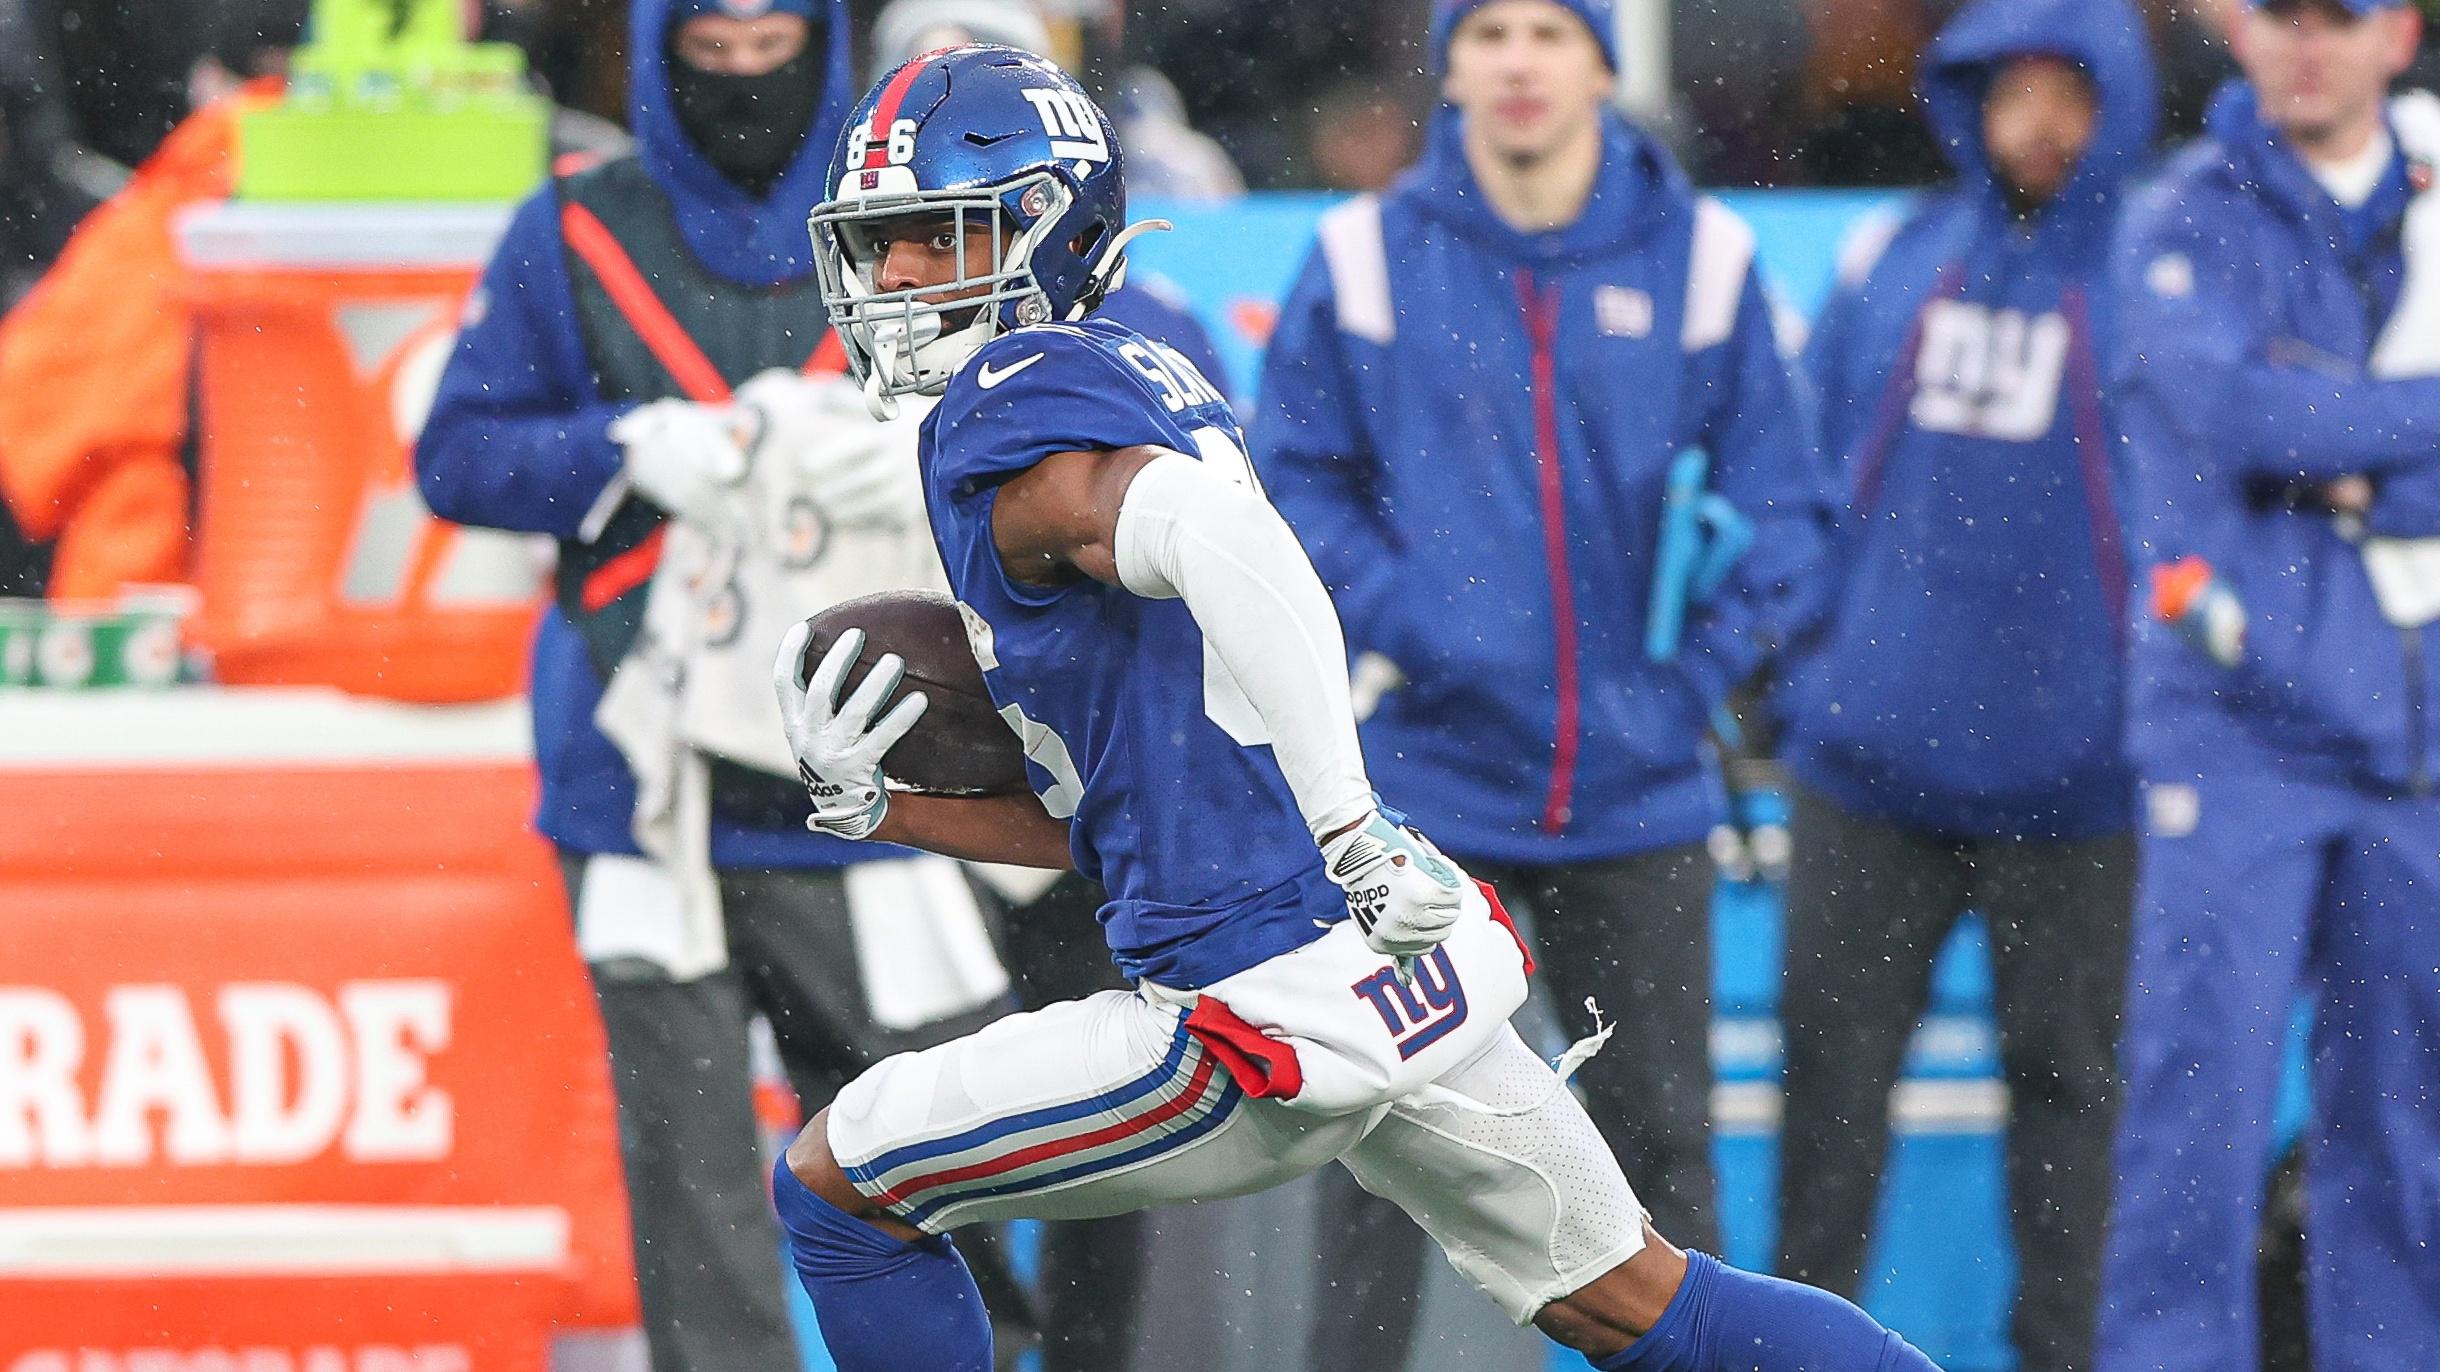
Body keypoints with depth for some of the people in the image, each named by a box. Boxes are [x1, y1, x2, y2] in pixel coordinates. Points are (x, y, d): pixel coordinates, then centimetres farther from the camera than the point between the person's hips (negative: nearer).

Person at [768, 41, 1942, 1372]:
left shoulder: (1011, 407, -10)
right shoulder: (1146, 379, 18)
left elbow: (1225, 540, -33)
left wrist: (1351, 830, -34)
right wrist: (868, 806, 10)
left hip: (1274, 1015, -9)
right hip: (1424, 966, 9)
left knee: (835, 1187, 5)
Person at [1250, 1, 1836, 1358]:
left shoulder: (1700, 256, 0)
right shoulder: (1366, 260, -1)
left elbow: (1789, 508, 2)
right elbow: (1296, 484, 3)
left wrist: (1705, 669, -9)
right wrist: (1397, 623, -11)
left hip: (1636, 786, 1)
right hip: (1425, 776, -1)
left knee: (1660, 1141, 7)